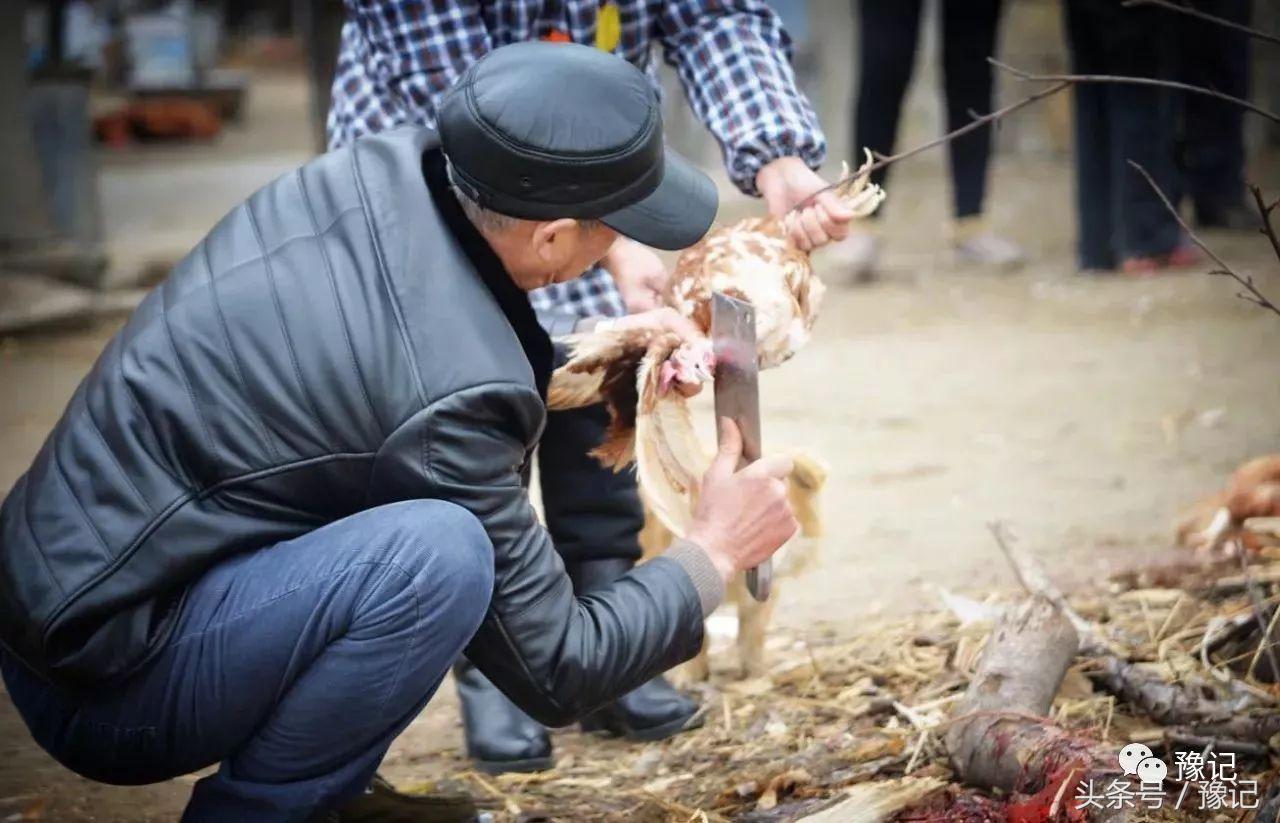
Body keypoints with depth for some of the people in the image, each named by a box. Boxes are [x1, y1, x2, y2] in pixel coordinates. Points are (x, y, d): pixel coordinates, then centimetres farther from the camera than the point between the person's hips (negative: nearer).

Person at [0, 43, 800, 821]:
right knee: (436, 551, -29)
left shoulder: (380, 169, -6)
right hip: (101, 685, -9)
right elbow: (553, 672, -13)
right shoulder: (446, 395, -26)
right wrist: (713, 554, 0)